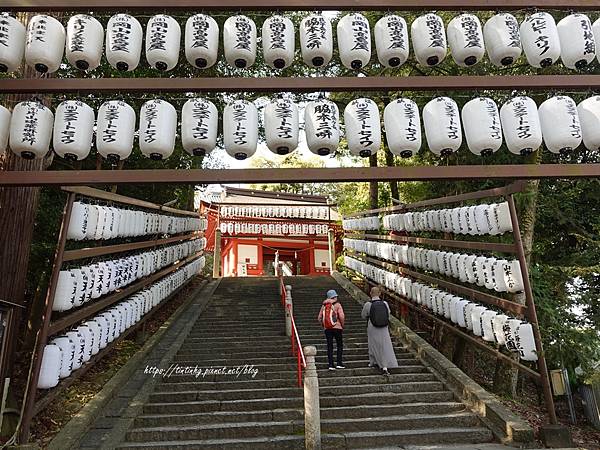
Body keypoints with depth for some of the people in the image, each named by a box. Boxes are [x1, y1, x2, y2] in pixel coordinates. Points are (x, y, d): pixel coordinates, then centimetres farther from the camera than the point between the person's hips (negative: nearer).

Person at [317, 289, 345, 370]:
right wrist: (342, 326, 0)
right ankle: (339, 363, 7)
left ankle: (331, 365, 6)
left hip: (327, 329, 4)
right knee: (340, 345, 10)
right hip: (336, 327, -3)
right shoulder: (337, 305, -4)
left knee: (329, 346, 7)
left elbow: (319, 318, 8)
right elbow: (342, 316, -14)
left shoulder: (324, 305, 9)